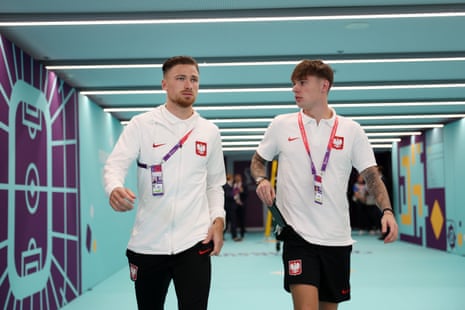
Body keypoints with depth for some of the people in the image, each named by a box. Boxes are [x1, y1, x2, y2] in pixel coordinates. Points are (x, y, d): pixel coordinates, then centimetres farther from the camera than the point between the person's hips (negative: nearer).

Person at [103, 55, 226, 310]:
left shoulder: (210, 132, 9)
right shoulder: (142, 125, 0)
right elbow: (115, 164, -11)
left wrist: (218, 219, 0)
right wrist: (115, 189, -34)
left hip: (194, 242, 1)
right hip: (146, 243, -1)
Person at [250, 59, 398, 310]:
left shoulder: (351, 130, 3)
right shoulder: (281, 125, 4)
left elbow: (371, 176, 2)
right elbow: (258, 161, 15)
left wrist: (387, 210, -14)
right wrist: (261, 179, -7)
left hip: (337, 238, 2)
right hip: (298, 234, -1)